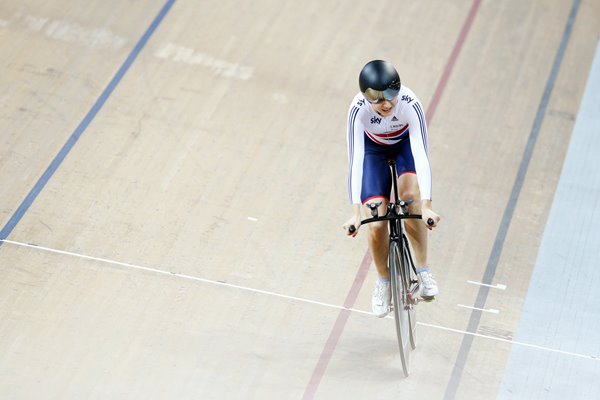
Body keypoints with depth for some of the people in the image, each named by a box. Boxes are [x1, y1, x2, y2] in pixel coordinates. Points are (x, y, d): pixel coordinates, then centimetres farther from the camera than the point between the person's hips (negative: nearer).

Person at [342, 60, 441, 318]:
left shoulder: (410, 103, -37)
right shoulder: (358, 109, -36)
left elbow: (420, 154, -40)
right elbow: (355, 160, -38)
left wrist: (426, 206, -48)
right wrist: (355, 212, -45)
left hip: (405, 144, 0)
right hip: (374, 149, 0)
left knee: (410, 193, -32)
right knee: (376, 225, -14)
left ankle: (422, 270, -14)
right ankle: (383, 281, 14)